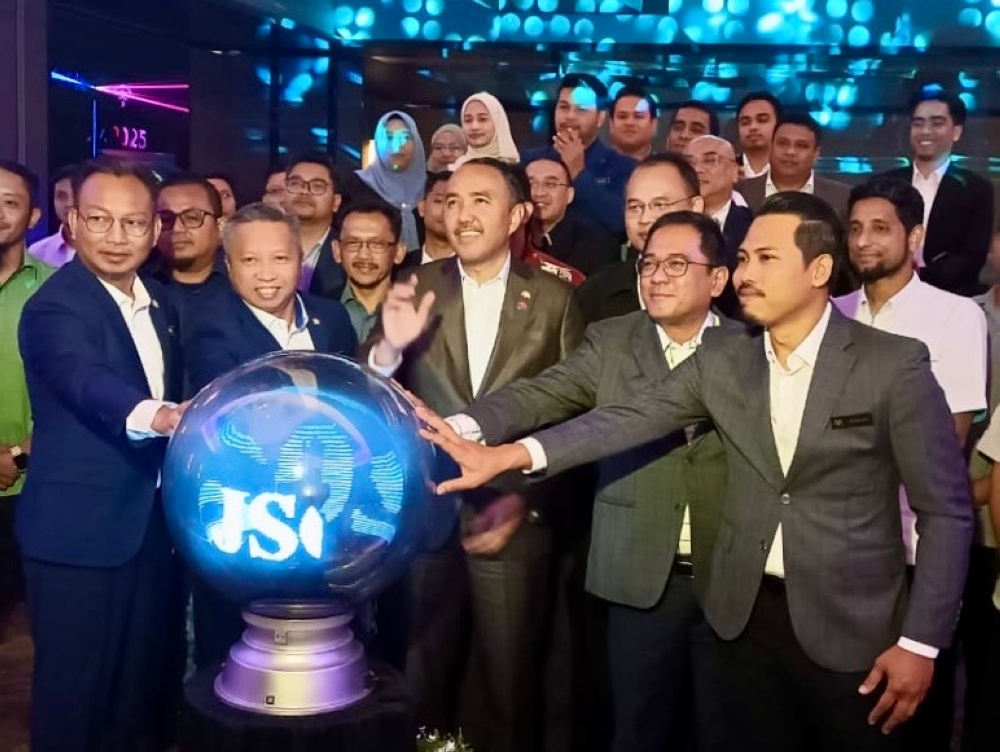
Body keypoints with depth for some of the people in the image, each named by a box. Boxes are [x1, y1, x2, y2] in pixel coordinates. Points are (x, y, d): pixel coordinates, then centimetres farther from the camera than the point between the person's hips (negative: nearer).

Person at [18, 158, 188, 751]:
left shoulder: (160, 302, 8)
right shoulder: (54, 307, -17)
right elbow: (87, 381, -37)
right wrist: (157, 415, -54)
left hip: (154, 524, 7)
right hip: (79, 531, -7)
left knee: (147, 685, 17)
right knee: (76, 694, 5)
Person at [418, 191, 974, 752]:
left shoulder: (895, 364, -11)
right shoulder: (721, 358, 1)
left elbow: (946, 509, -8)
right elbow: (629, 419, -7)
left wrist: (920, 642, -11)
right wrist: (509, 455, -18)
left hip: (854, 625, -3)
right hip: (749, 612, 4)